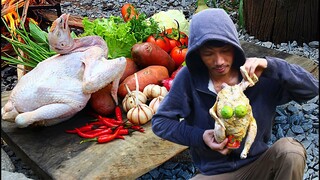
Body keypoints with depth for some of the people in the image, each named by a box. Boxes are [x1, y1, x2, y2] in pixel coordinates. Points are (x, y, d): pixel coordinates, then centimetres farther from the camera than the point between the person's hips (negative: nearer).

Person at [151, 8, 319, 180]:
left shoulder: (257, 76, -14)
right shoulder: (189, 78, -16)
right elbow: (160, 122, -8)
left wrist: (271, 66, -29)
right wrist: (200, 137, -23)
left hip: (257, 163, 1)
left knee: (291, 150, -28)